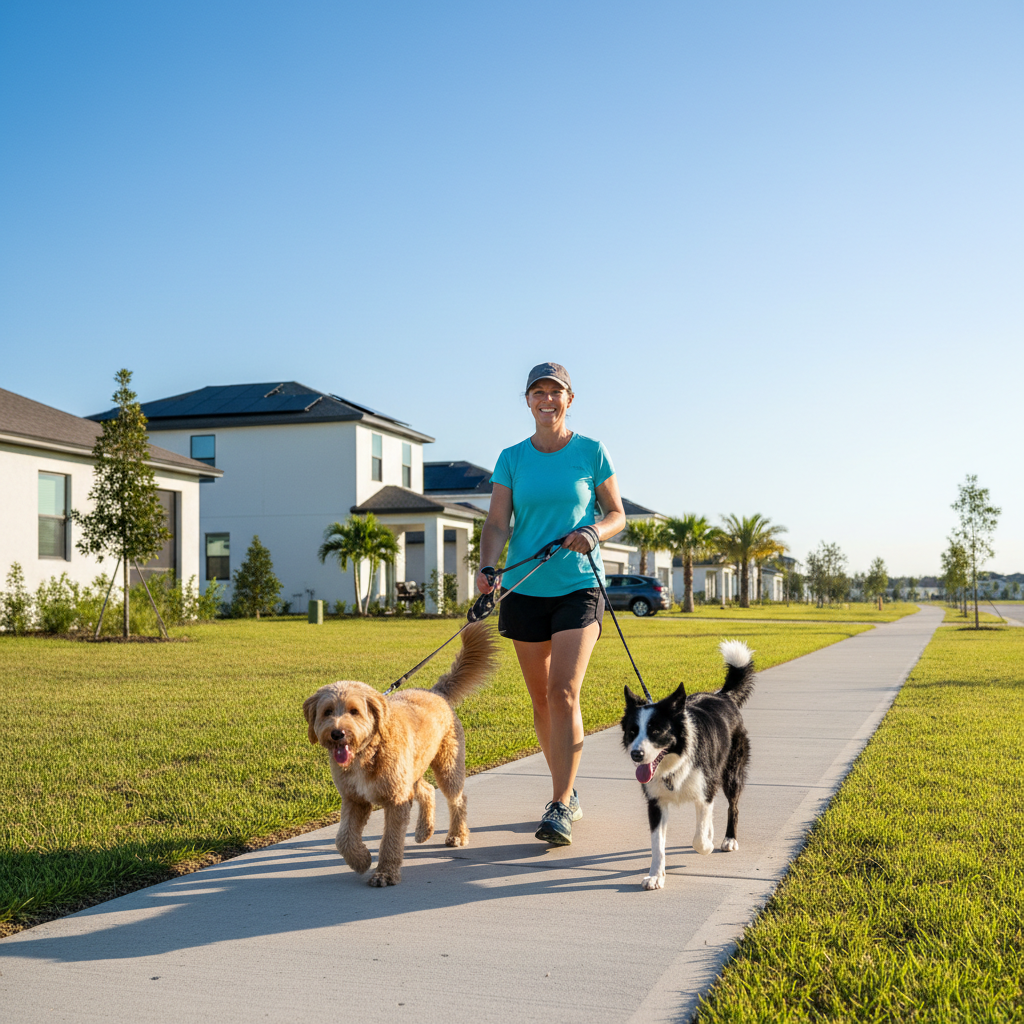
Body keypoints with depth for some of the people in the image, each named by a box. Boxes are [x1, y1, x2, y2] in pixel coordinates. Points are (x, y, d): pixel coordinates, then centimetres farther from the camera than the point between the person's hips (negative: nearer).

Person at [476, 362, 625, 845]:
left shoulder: (591, 452, 1)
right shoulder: (512, 458, 5)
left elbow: (617, 514, 6)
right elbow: (497, 523, -3)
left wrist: (594, 531, -17)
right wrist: (487, 566, -22)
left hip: (579, 587, -3)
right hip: (525, 589, 3)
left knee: (563, 692, -16)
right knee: (541, 699, 10)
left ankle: (560, 810, -11)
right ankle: (567, 793, 29)